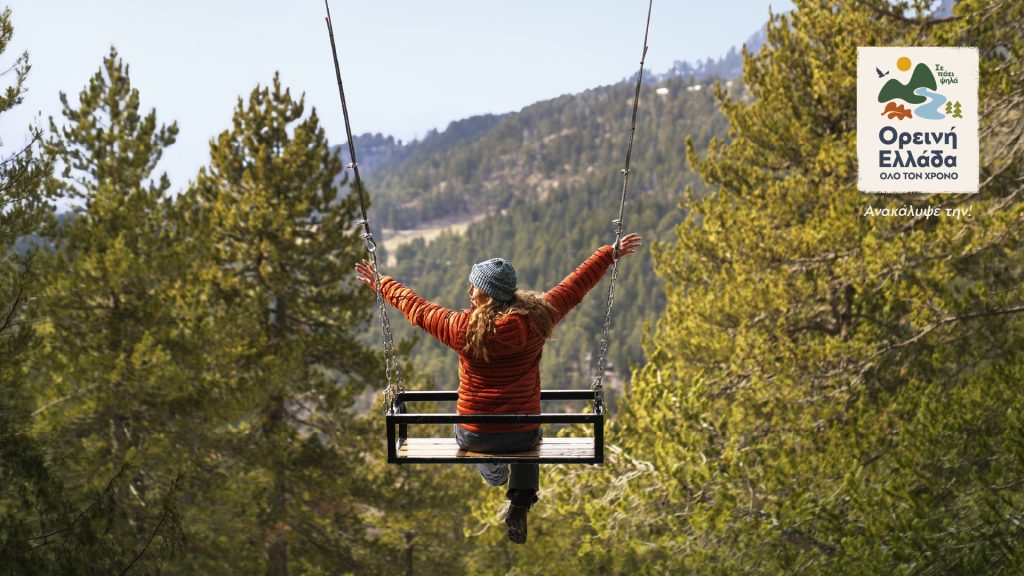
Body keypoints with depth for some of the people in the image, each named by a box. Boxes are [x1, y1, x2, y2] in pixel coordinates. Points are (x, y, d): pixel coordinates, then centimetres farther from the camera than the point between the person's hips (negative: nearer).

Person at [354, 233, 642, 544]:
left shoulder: (462, 328, -18)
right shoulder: (536, 318, -15)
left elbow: (416, 307, -3)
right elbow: (576, 285, -2)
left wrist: (382, 283, 14)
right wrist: (611, 253, 11)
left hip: (474, 437, 0)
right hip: (522, 436, 0)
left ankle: (491, 469, 29)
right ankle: (519, 506, 25)